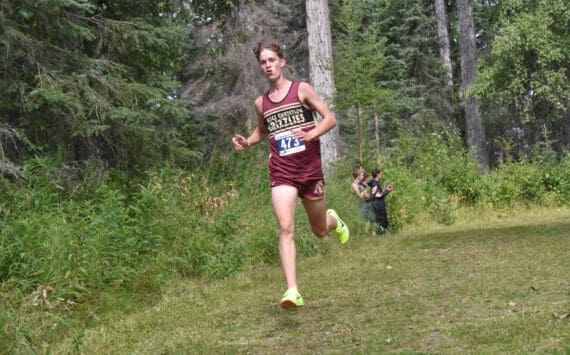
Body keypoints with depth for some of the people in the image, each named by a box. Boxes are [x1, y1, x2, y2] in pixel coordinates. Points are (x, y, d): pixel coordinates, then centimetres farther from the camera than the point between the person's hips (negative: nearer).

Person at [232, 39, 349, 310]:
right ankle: (292, 291, -20)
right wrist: (247, 143, 7)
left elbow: (330, 119, -3)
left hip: (310, 169, -1)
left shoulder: (301, 89, -1)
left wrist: (312, 134, -23)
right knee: (285, 229, -17)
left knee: (320, 230, 14)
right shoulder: (261, 103, 9)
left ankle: (333, 220, 53)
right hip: (281, 173, 1)